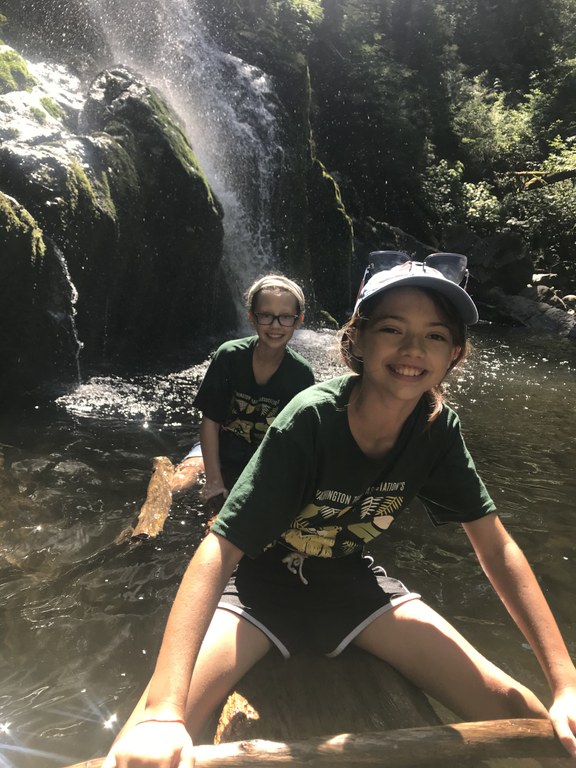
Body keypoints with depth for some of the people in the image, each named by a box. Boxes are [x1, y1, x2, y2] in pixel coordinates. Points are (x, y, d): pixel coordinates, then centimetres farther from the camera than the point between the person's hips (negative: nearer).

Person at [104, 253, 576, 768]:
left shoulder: (438, 428, -14)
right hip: (262, 581, -4)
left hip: (348, 578, 4)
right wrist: (163, 711, -44)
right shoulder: (311, 420, -30)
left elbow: (497, 546, -8)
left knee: (523, 717, -3)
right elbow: (222, 548, -34)